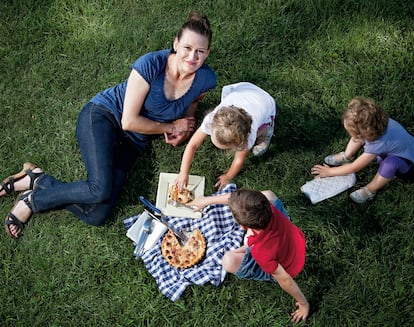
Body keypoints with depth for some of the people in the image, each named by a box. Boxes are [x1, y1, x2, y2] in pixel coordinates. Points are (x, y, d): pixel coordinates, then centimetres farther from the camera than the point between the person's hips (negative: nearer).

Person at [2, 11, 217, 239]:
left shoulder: (206, 79, -10)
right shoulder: (151, 64, -23)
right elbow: (129, 121, -20)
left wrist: (183, 130, -4)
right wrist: (170, 127, -10)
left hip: (135, 140, 5)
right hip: (102, 117, -4)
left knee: (97, 215, -15)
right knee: (101, 189, -30)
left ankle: (38, 180, 5)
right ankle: (34, 198, -3)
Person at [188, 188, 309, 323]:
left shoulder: (261, 251, -43)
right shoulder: (264, 204, -33)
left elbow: (285, 280, -29)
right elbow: (236, 198, -13)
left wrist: (304, 304, -13)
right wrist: (208, 200, 0)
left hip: (281, 267, -5)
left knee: (229, 261, -27)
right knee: (268, 194, 9)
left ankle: (248, 248, 8)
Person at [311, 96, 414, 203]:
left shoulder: (377, 144, -41)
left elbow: (354, 168, -28)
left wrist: (329, 171, -17)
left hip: (404, 161, -7)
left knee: (390, 163, -40)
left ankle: (370, 190, -15)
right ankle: (346, 157, 6)